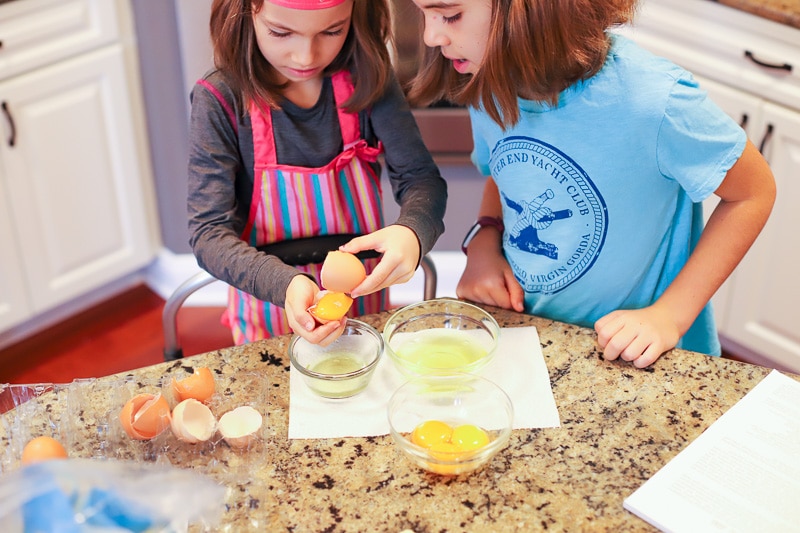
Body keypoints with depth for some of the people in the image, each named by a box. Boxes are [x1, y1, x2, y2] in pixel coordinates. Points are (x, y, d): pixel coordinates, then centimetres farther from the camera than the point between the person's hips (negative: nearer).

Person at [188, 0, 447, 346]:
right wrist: (285, 285, -43)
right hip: (270, 308, -2)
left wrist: (412, 232, -39)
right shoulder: (221, 99, -22)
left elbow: (422, 178, -15)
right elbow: (208, 233, -24)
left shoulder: (366, 77, -16)